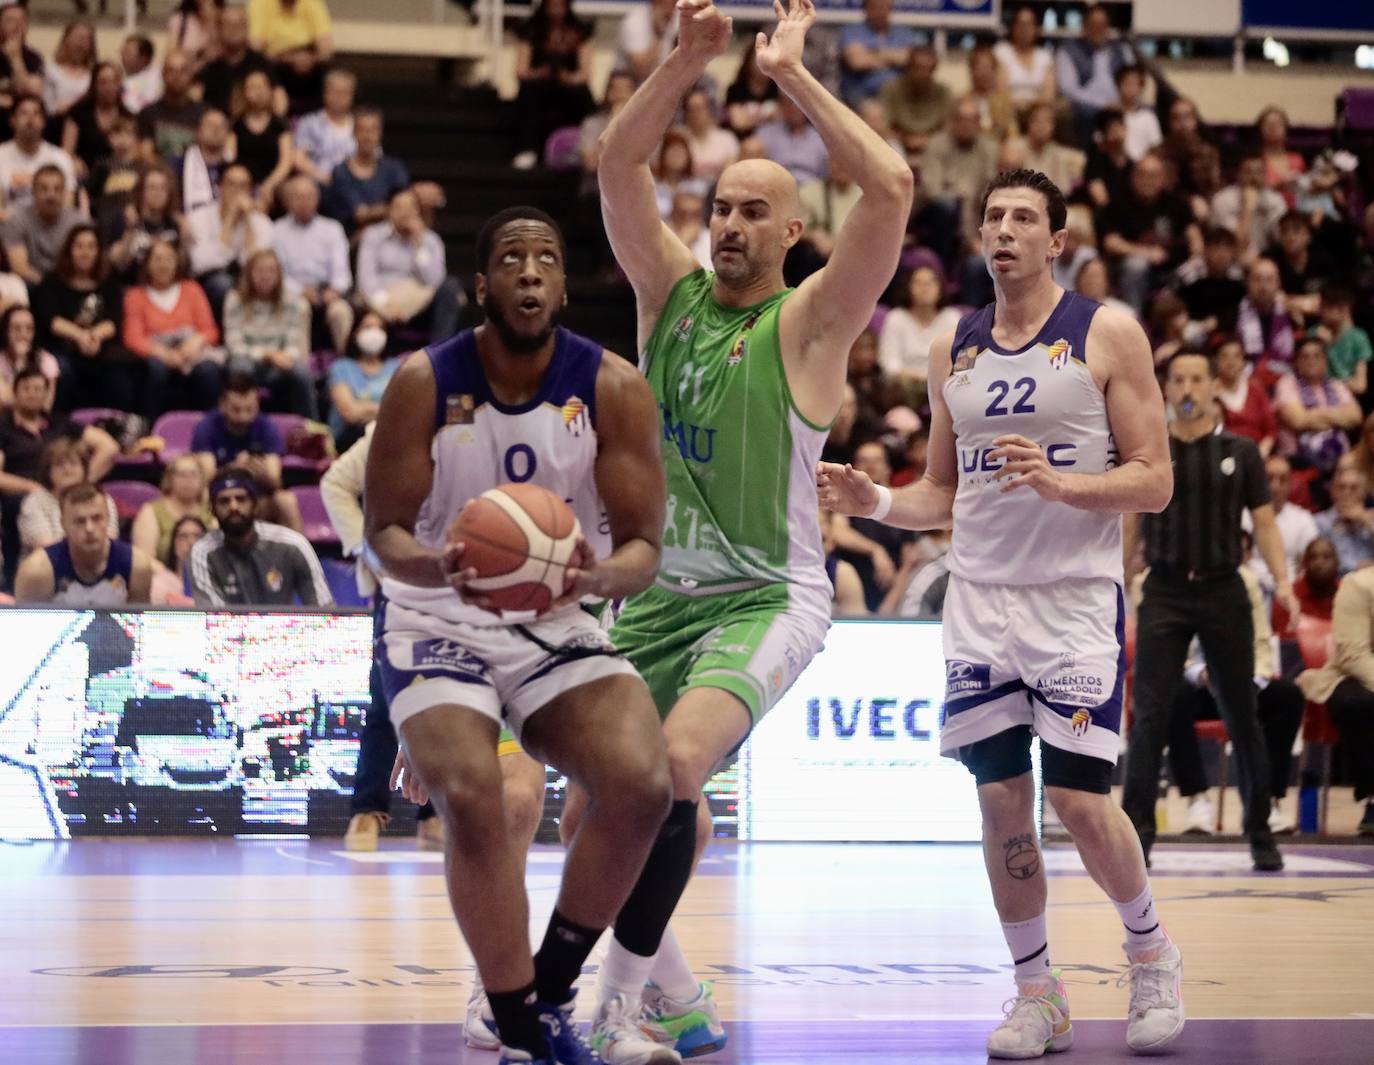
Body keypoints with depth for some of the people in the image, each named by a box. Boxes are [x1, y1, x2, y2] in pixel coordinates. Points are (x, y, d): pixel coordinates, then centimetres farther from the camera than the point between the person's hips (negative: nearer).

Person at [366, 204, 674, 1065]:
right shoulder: (425, 382, -11)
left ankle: (551, 990, 0)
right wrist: (438, 567, -30)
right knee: (473, 799, -28)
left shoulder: (614, 388, -9)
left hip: (559, 624, 2)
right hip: (439, 623, -2)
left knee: (644, 785, -23)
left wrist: (597, 577, -32)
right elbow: (385, 529, -7)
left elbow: (645, 546, -8)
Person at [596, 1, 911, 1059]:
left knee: (677, 762, -30)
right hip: (657, 592, 6)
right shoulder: (671, 291, 7)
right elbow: (619, 167, -3)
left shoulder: (809, 321, -6)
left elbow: (891, 187, -20)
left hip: (766, 596, -6)